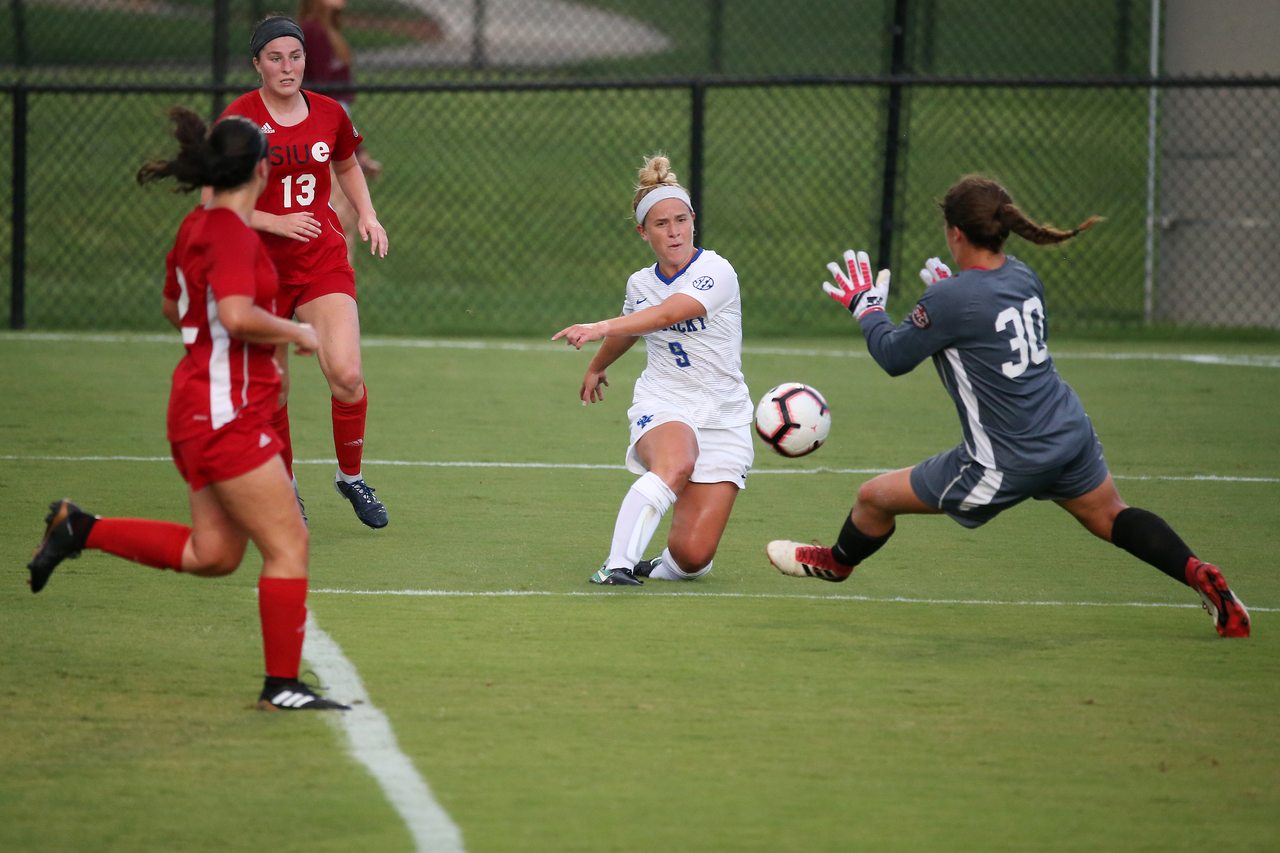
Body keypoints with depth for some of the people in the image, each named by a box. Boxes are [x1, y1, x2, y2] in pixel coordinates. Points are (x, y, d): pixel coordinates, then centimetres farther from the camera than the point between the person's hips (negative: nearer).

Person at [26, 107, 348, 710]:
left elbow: (174, 308, 27)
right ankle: (282, 686, -1)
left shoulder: (198, 226, 12)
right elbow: (237, 315, -31)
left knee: (212, 554, 14)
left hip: (199, 409, 10)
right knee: (288, 546, -5)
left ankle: (78, 528, 15)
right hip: (225, 414, -10)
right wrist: (295, 333, -15)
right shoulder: (232, 234, -17)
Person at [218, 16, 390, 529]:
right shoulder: (238, 120, -10)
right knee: (271, 391, 2)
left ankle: (350, 476, 6)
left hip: (323, 259, 2)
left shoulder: (330, 115, 3)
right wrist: (274, 222, -20)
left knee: (346, 375, -16)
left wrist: (366, 213, 9)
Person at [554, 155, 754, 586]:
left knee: (692, 557, -12)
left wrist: (603, 328, -42)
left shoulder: (716, 272, -11)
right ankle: (618, 564, -41)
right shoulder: (640, 283, 7)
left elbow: (667, 314, -29)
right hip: (662, 404, 2)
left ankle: (664, 565, 22)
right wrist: (596, 367, 49)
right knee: (676, 463, -39)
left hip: (723, 417, -2)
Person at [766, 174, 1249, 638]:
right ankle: (1200, 576, 14)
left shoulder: (949, 300, -21)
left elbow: (893, 358, -7)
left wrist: (865, 306, 9)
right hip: (1069, 435, 7)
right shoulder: (1022, 277, 1)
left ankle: (837, 562, 39)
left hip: (1008, 463, -7)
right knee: (1111, 518, 29)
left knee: (874, 498, 11)